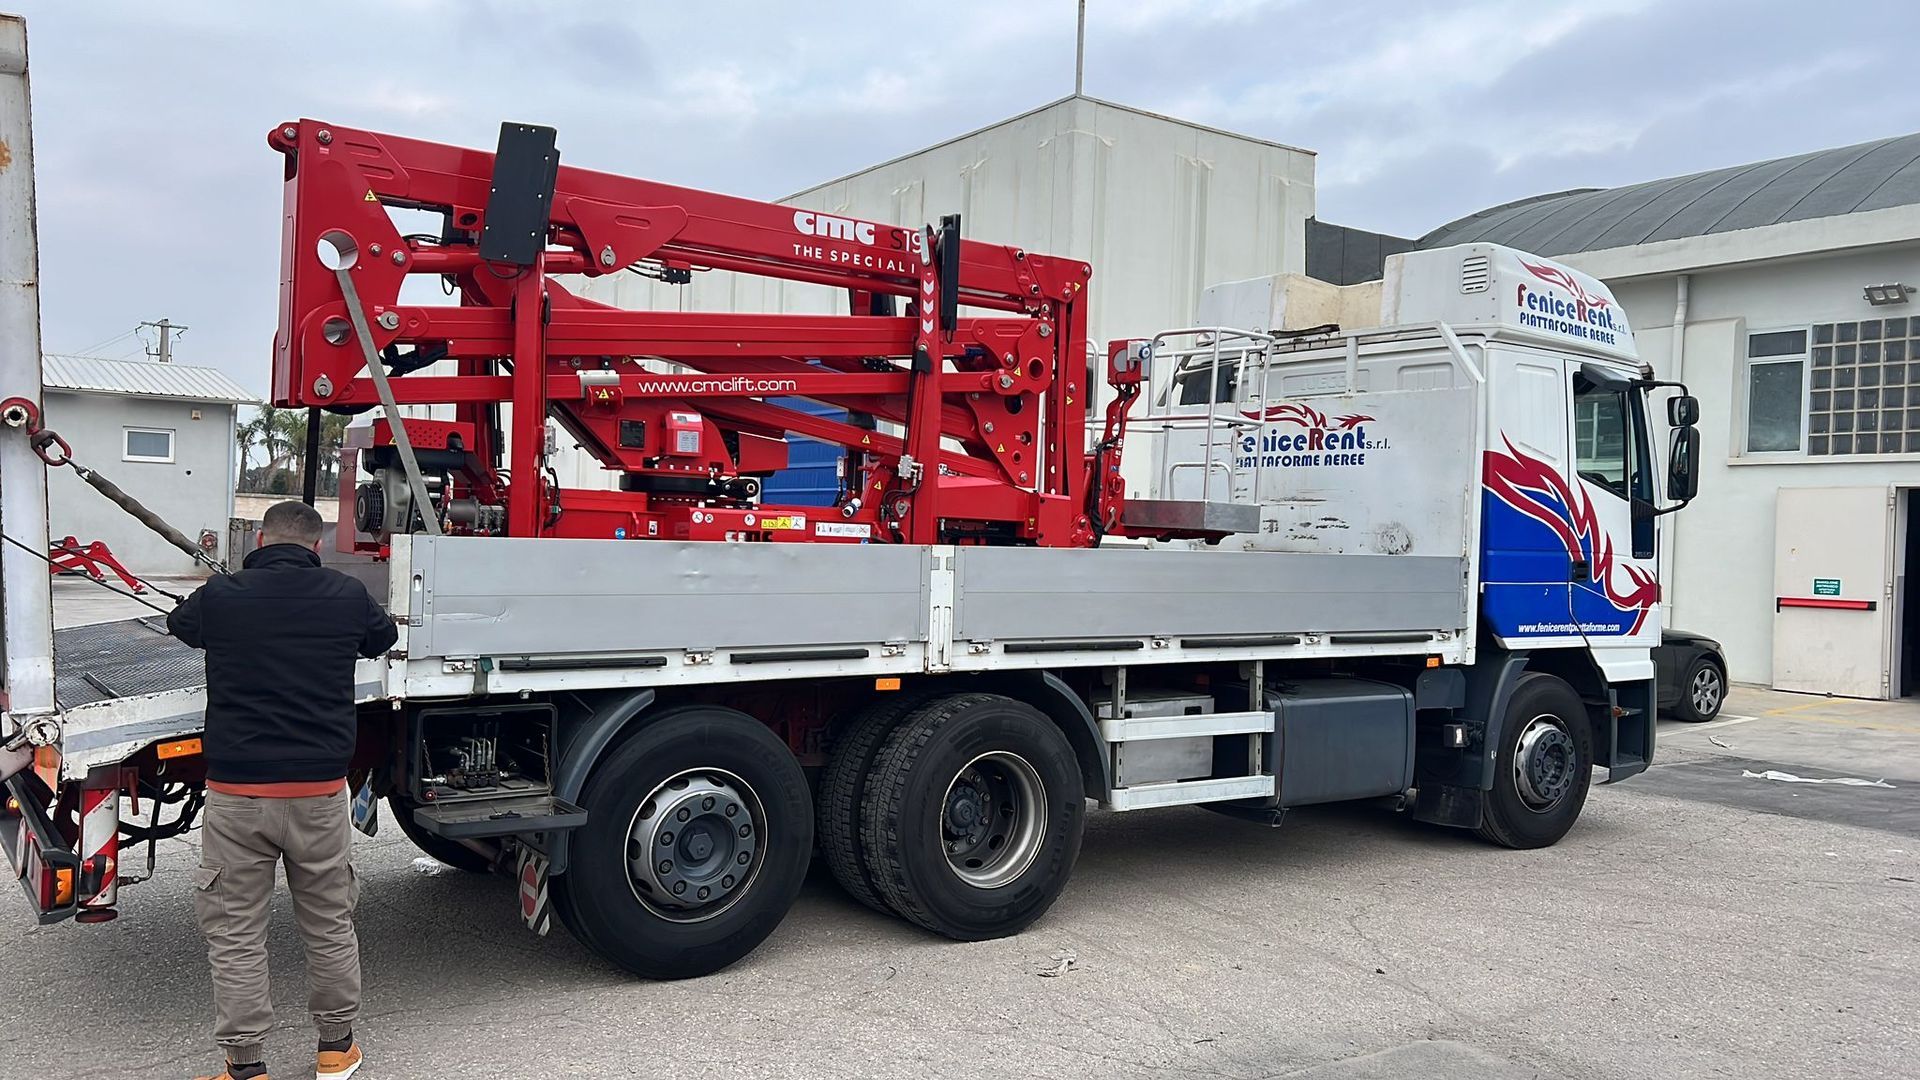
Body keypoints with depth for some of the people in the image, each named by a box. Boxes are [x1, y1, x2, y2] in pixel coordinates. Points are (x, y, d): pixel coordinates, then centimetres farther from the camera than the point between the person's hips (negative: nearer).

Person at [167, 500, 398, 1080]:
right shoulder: (347, 596, -3)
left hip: (236, 792, -1)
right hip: (320, 792, 1)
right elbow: (384, 637, 18)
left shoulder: (220, 597, -4)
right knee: (329, 926, 16)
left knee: (235, 935, 11)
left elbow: (179, 623, 20)